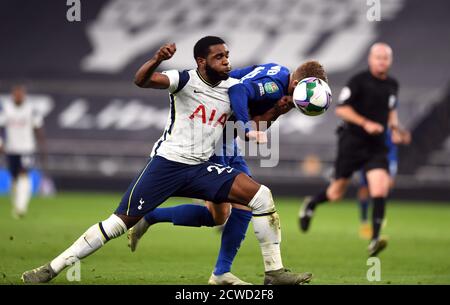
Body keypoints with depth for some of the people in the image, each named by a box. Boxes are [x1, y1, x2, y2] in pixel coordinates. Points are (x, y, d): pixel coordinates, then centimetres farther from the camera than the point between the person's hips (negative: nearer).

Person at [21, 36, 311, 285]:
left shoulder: (235, 89, 4)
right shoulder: (186, 80, -11)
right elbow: (141, 80, -27)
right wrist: (157, 60, -48)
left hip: (201, 170, 5)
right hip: (167, 163, -4)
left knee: (262, 196, -11)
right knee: (122, 220, -8)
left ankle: (274, 271, -5)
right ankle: (53, 268, 0)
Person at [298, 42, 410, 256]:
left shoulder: (392, 85, 9)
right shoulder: (359, 81, -10)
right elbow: (341, 109, -13)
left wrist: (394, 126, 9)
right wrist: (365, 123, -22)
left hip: (376, 146, 4)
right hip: (352, 141, -4)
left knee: (380, 189, -17)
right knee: (336, 193, 6)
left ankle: (374, 240, -17)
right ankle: (311, 204, 40)